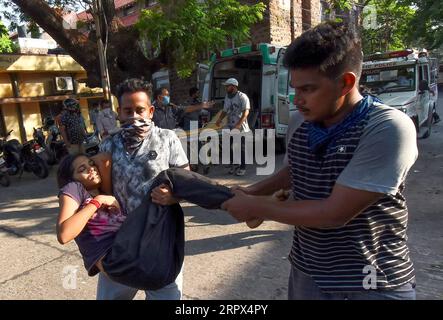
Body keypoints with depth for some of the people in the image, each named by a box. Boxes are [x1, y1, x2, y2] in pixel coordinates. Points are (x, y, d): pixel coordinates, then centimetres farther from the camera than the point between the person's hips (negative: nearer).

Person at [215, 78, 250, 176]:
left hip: (241, 128, -6)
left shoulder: (242, 97, -12)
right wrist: (219, 119, -2)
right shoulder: (227, 97, 10)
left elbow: (246, 112, -20)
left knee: (242, 149, 3)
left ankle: (242, 168, 15)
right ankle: (234, 165, 29)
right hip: (230, 128, 7)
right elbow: (225, 111, 17)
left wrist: (238, 124, -30)